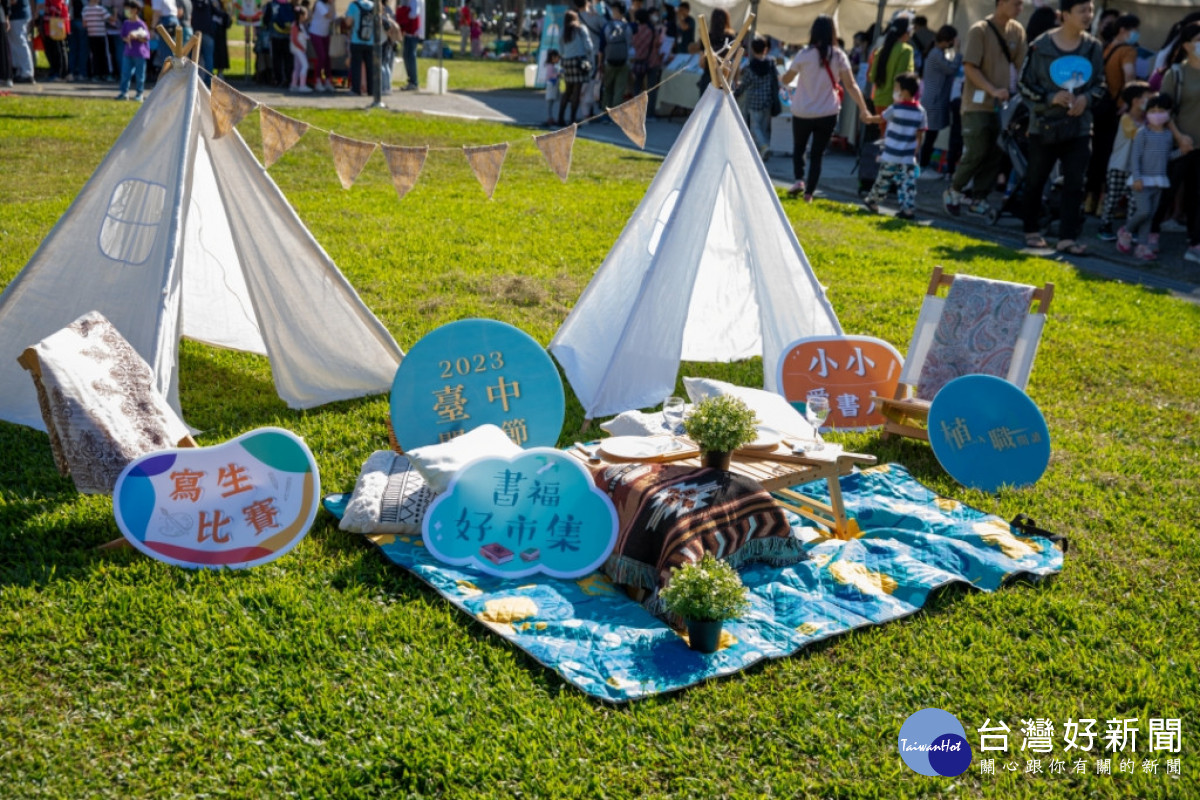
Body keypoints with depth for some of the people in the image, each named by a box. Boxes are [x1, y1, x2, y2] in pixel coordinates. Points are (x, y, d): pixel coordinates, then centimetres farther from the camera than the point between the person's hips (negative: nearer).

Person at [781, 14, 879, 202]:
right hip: (828, 114, 1)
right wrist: (864, 111, -9)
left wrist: (782, 78, 24)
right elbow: (851, 85, -9)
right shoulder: (838, 56, -5)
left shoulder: (804, 55, -10)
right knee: (817, 154, 12)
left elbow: (786, 80, 0)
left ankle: (799, 180, 0)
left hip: (803, 112, -1)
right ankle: (809, 193, 8)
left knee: (798, 148, 20)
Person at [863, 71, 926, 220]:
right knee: (908, 183, 3)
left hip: (891, 155, -3)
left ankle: (872, 202, 27)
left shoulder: (895, 108, -11)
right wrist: (916, 151, 17)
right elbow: (919, 135, 7)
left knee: (883, 180, 11)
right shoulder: (920, 111, 3)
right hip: (909, 157, 3)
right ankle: (909, 209, -2)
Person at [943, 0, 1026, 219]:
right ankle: (953, 191, 14)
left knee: (996, 155, 4)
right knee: (976, 153, -7)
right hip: (978, 103, -5)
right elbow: (969, 67, -13)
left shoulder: (1017, 31, 7)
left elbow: (1020, 65, 11)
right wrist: (992, 90, -22)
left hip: (1003, 104, 6)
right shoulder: (979, 30, -10)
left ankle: (978, 199, 15)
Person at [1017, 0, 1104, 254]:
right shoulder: (1041, 46, -9)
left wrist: (1087, 98, -10)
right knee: (1035, 180, 10)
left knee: (1075, 184, -5)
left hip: (1079, 126, 2)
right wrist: (1051, 98, -18)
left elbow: (1100, 84, 12)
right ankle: (1032, 231, 27)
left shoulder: (1094, 47, 1)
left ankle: (1067, 238, -3)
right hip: (1044, 125, -2)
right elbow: (1025, 85, -4)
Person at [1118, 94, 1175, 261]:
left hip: (1159, 181, 5)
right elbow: (1135, 157, -10)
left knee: (1150, 214, 5)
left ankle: (1143, 246, 9)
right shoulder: (1143, 134, -7)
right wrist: (1137, 178, -16)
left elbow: (1169, 155, 19)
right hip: (1142, 180, -5)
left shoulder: (1169, 135, 8)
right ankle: (1126, 232, 10)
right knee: (1144, 211, -16)